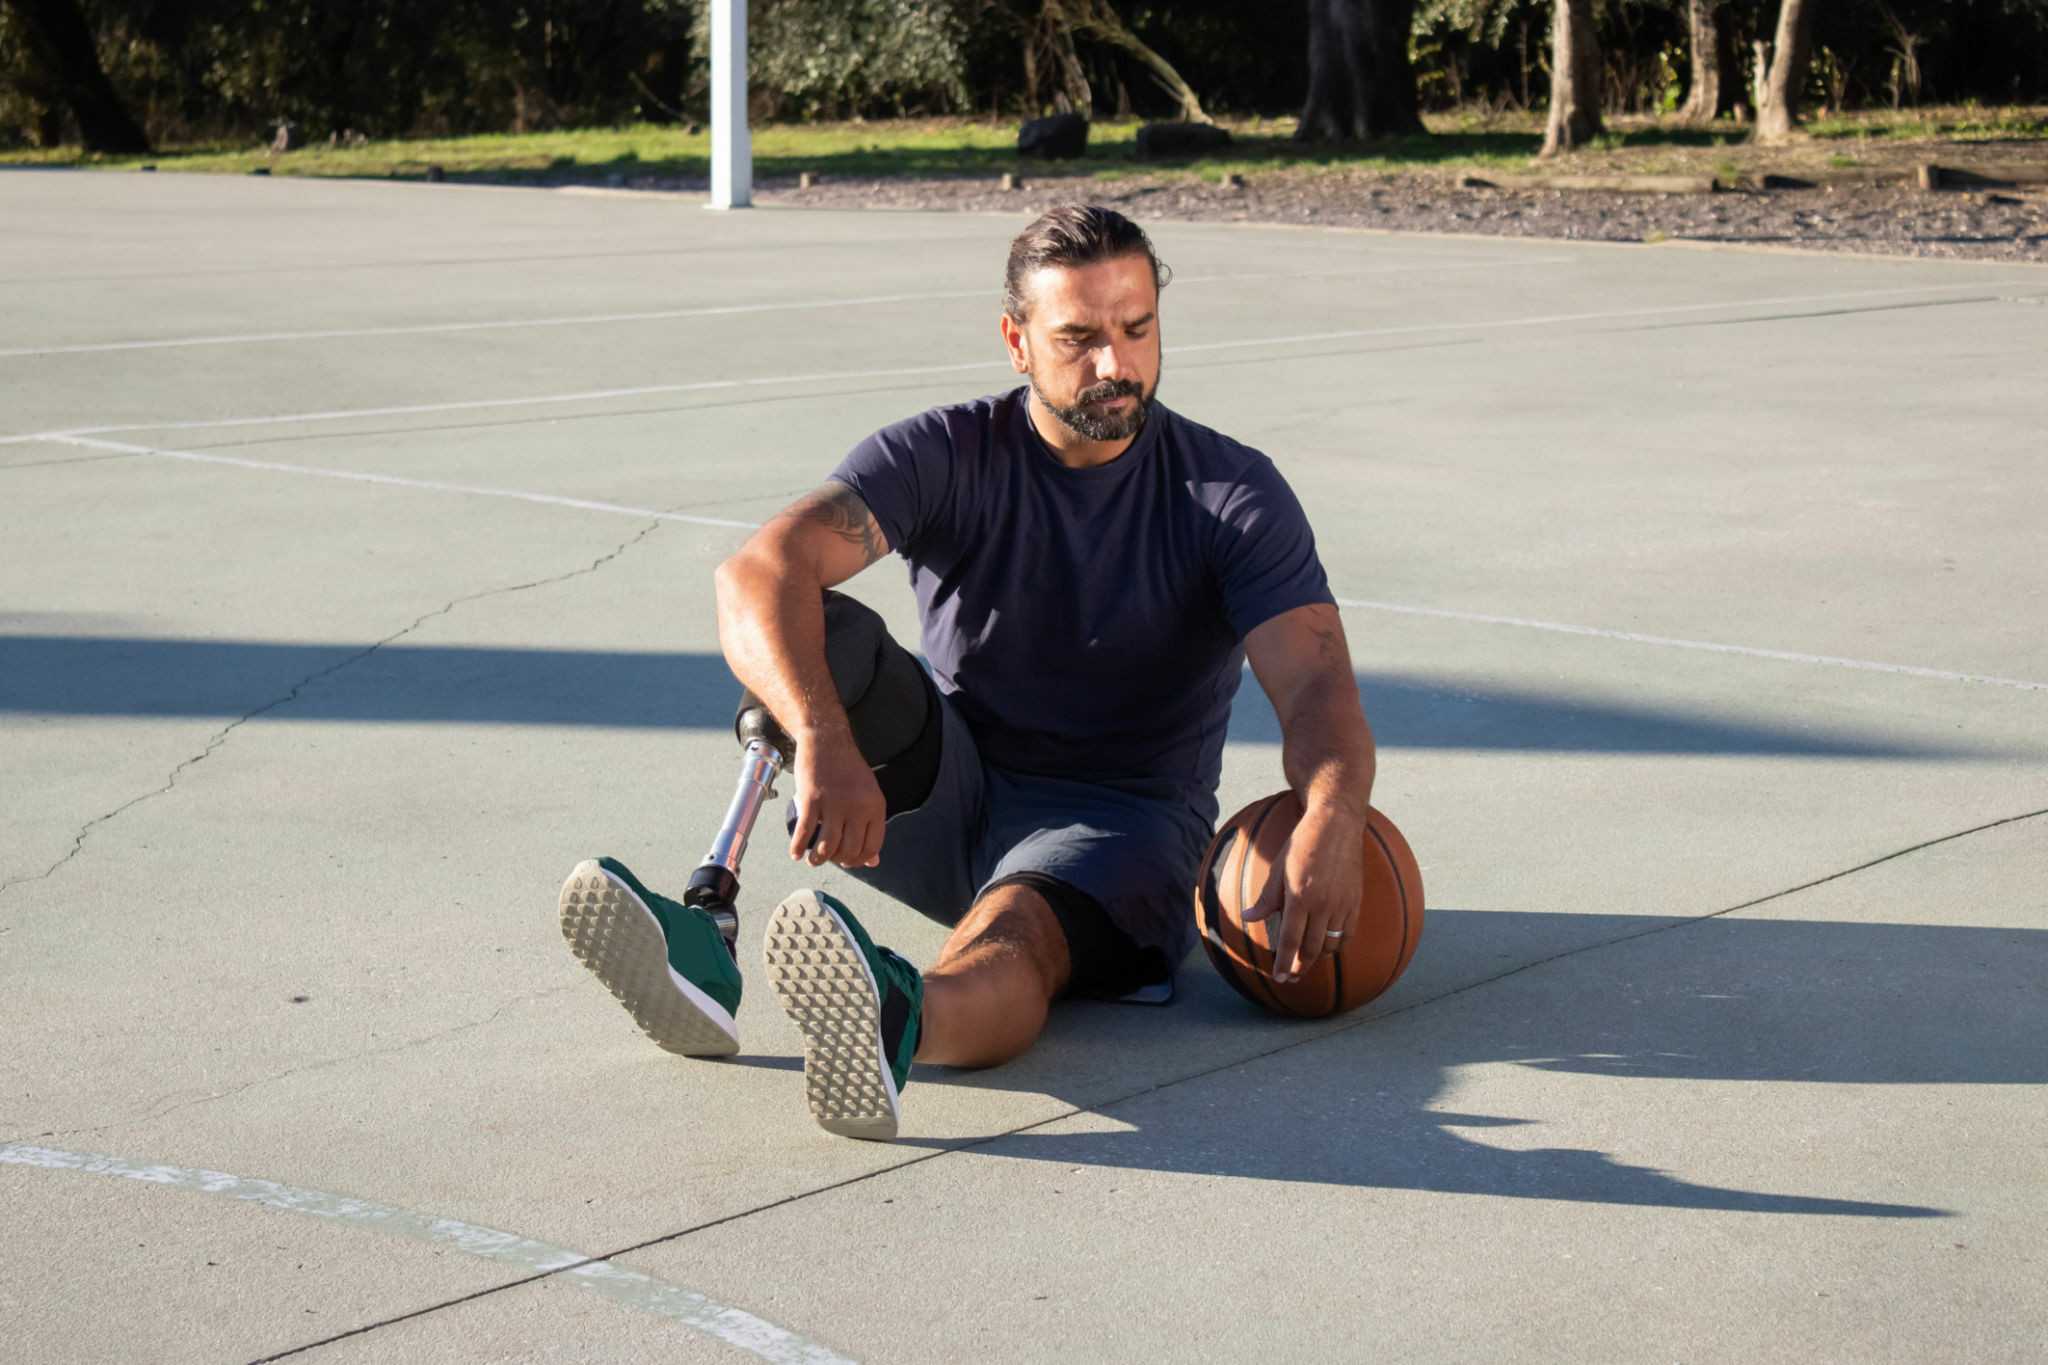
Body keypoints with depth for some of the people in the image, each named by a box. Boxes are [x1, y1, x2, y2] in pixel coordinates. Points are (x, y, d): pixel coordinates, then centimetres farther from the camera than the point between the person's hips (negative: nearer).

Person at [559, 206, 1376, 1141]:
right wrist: (824, 742, -43)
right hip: (944, 797, 3)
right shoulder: (947, 457, -6)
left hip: (1120, 816, -3)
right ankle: (703, 945, -43)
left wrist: (1331, 823, -43)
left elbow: (1317, 685, -18)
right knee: (821, 636, -25)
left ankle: (900, 1021, -76)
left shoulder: (1235, 495, -6)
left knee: (1015, 933, -40)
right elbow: (758, 571, -22)